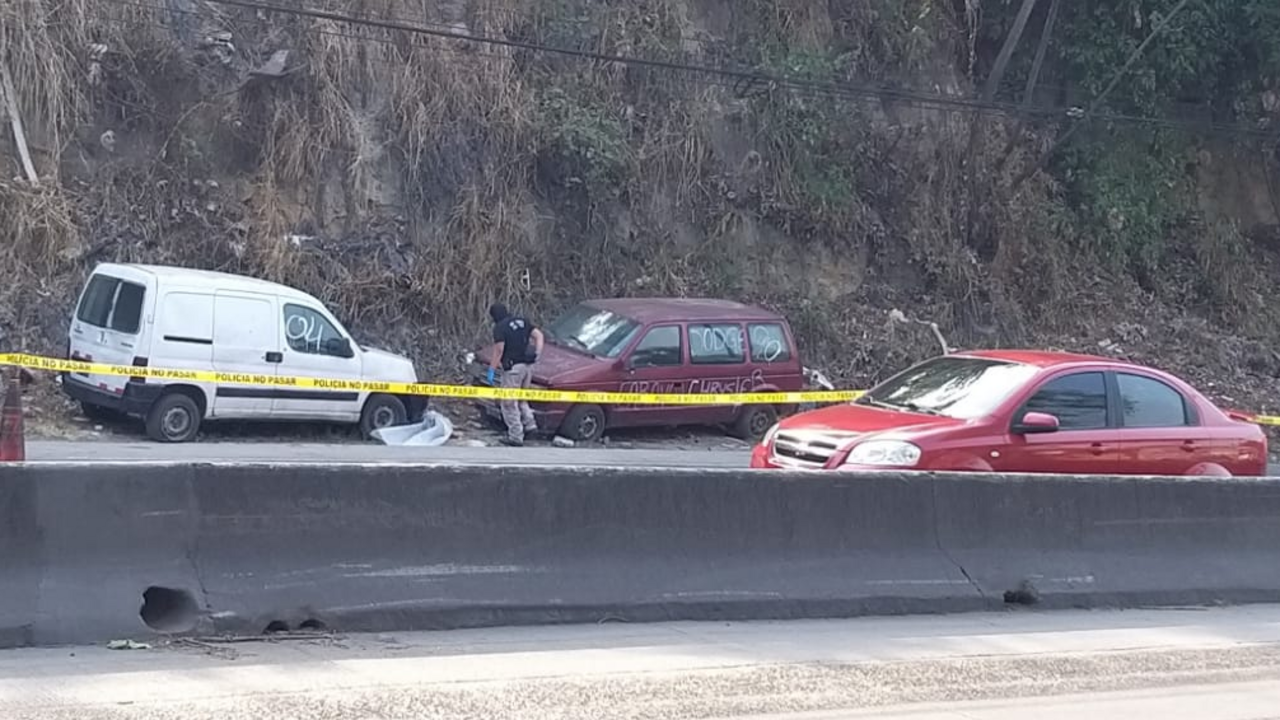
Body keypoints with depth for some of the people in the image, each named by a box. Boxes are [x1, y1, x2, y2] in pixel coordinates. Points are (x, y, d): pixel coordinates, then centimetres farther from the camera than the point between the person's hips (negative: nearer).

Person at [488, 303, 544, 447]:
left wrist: (492, 370, -11)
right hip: (528, 365, 7)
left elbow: (499, 350, -16)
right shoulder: (522, 321, 11)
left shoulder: (500, 328, -10)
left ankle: (515, 436, 3)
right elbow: (538, 335, 9)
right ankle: (529, 423, 13)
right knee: (520, 398, 25)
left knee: (509, 402, 3)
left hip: (513, 367, -7)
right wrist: (537, 353, 10)